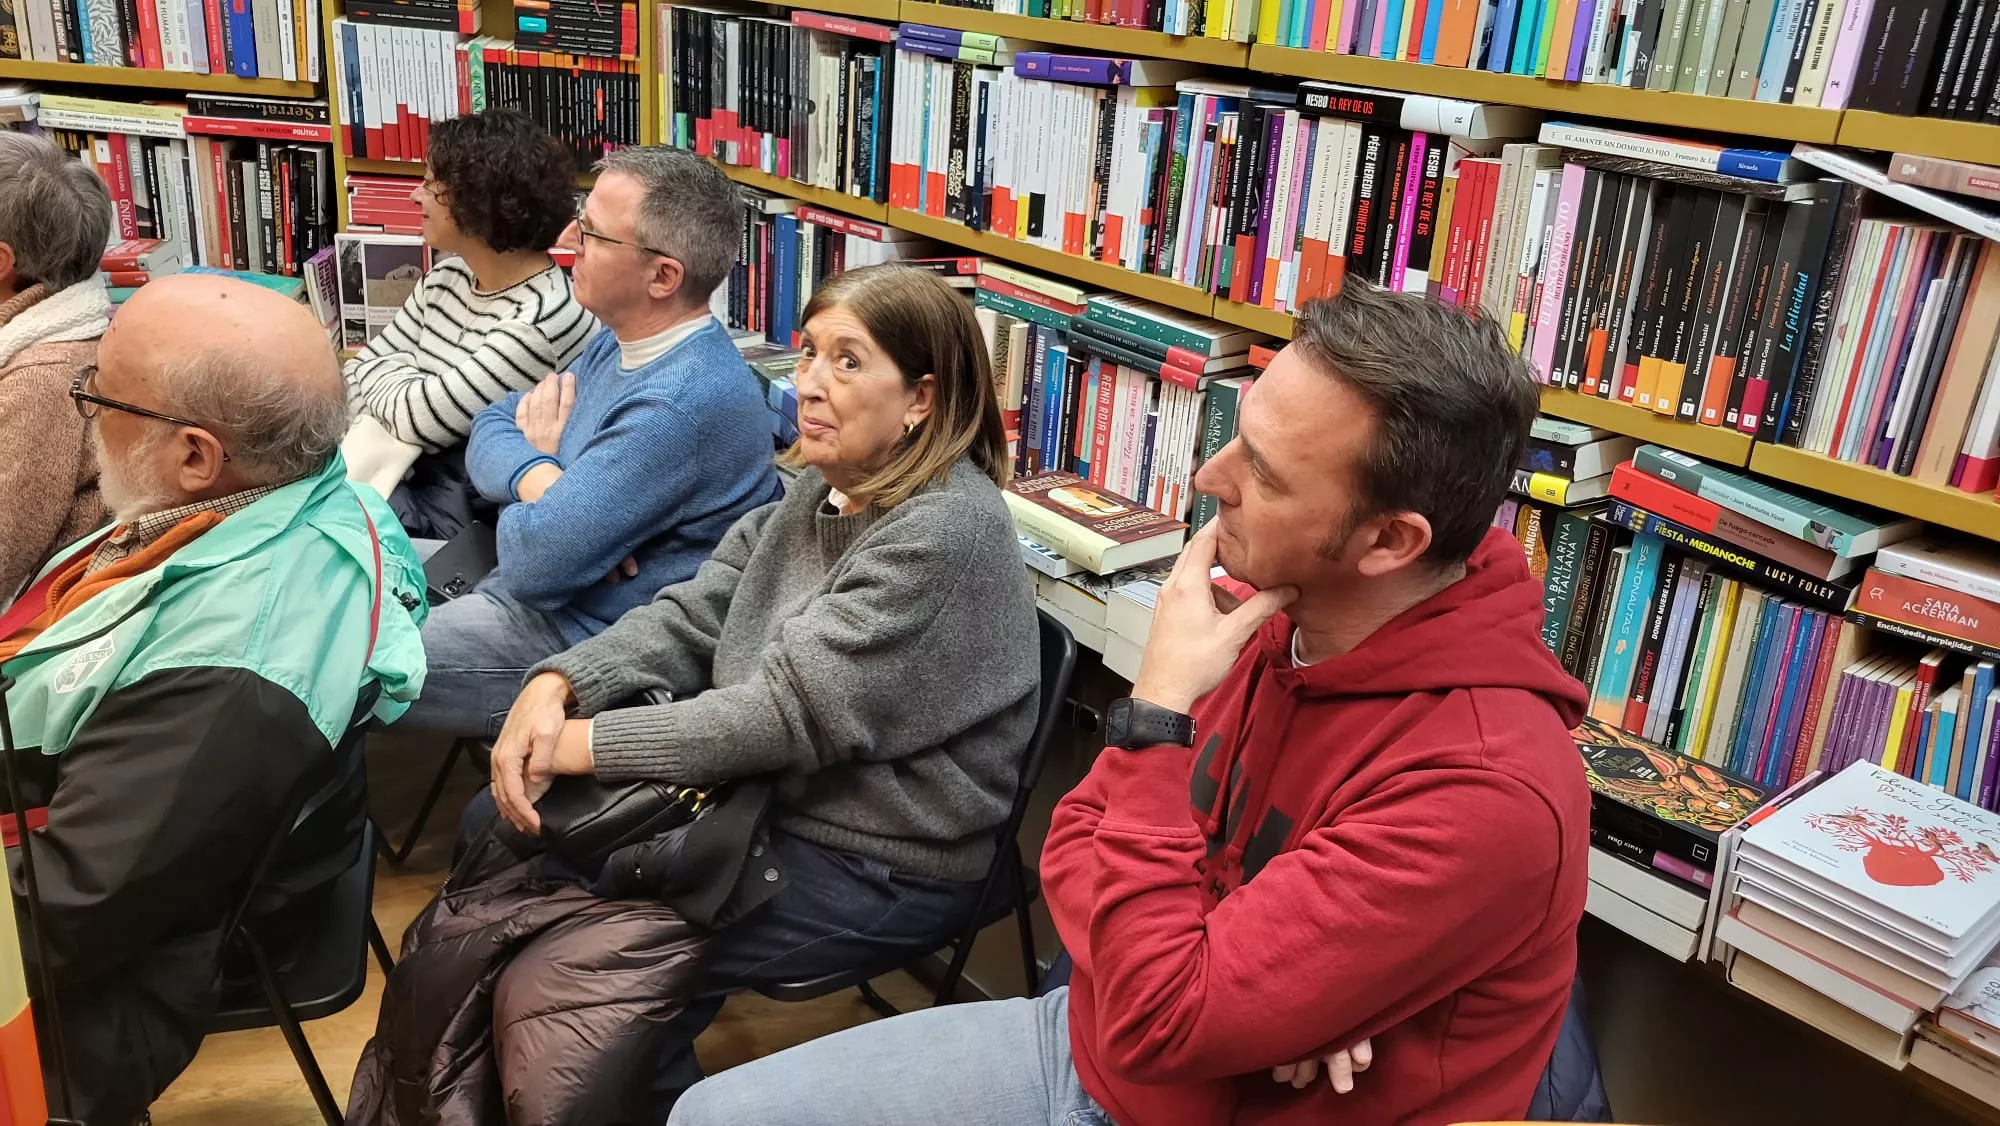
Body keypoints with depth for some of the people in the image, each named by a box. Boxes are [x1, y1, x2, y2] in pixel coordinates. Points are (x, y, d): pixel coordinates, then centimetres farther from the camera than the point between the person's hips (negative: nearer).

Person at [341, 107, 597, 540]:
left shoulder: (542, 319, -23)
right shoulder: (448, 277, 6)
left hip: (470, 511, -8)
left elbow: (421, 418, -21)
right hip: (404, 476, 8)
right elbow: (361, 369, 10)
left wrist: (382, 374, -1)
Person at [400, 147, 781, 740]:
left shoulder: (683, 402, -29)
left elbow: (533, 561, -26)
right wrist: (544, 480, -16)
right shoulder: (620, 342, 4)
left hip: (581, 639, -9)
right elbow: (492, 427, 7)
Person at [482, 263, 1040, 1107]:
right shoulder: (827, 487, 3)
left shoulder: (944, 533, -25)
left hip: (880, 869, -8)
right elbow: (690, 618, 1)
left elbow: (787, 712, -27)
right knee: (506, 830, 7)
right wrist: (553, 688, -17)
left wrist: (579, 744, -23)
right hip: (770, 802, 9)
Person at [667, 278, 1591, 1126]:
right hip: (1090, 1042, 6)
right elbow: (1079, 838, 0)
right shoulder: (1269, 610, -7)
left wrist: (1156, 714, -26)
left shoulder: (1485, 789, -30)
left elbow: (1156, 1021, -30)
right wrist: (1241, 990, -18)